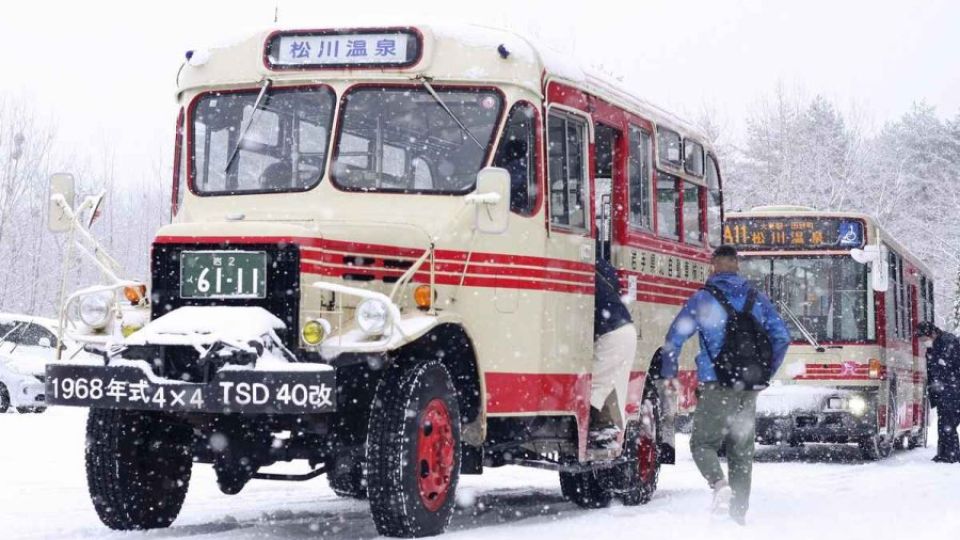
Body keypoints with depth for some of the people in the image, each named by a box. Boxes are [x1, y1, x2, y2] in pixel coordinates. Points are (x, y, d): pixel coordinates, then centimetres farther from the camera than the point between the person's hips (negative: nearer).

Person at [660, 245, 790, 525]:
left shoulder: (703, 299, -3)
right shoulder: (758, 300, 9)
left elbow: (674, 339, -5)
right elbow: (782, 338, 11)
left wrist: (668, 375, 8)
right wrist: (765, 374, 20)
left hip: (717, 386, -4)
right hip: (749, 390, 4)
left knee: (703, 442, 5)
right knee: (742, 450, 12)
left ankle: (719, 484, -22)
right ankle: (739, 512, 11)